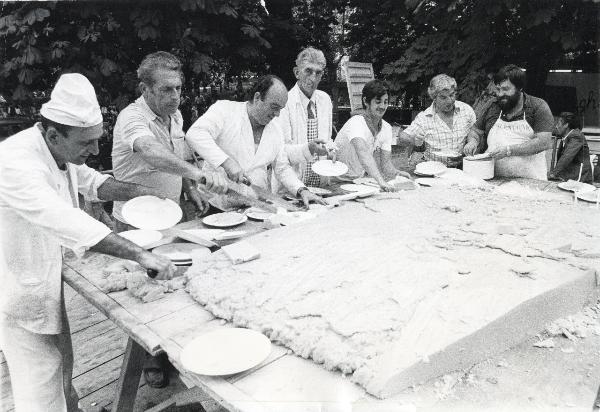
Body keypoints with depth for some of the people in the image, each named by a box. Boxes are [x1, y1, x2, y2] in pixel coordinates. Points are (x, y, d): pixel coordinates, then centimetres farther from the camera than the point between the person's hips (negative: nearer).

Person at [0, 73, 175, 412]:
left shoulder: (58, 149, -6)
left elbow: (91, 180, 10)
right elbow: (67, 222, -42)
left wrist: (135, 191, -8)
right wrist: (142, 255, -43)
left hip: (48, 278, 8)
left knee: (62, 361, 26)